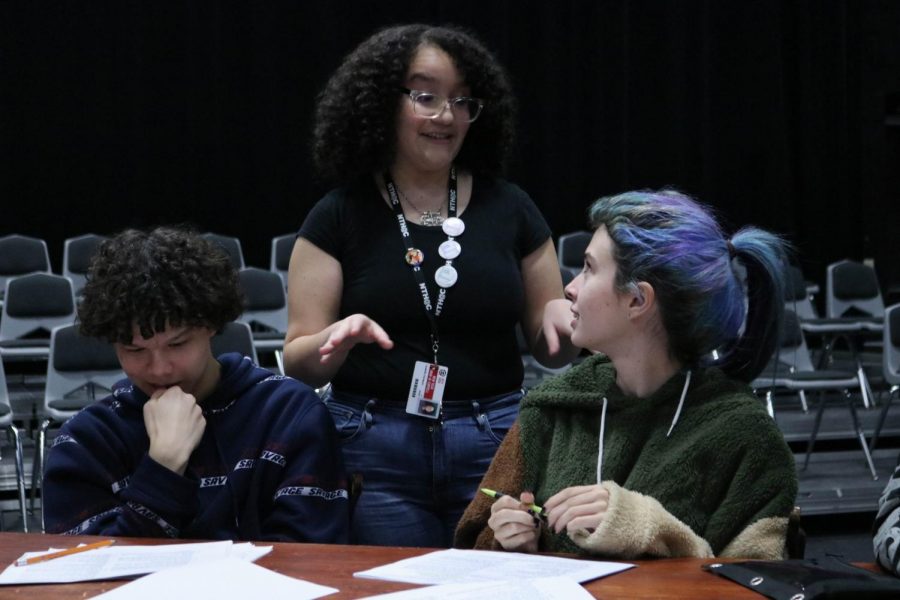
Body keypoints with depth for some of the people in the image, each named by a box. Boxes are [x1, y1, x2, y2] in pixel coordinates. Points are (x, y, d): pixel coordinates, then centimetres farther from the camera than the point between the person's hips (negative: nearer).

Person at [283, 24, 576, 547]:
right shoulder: (339, 216, 1)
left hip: (495, 443, 2)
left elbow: (550, 348, 12)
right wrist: (339, 339, -21)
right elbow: (300, 361, 1)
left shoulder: (509, 209, 6)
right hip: (374, 449, -1)